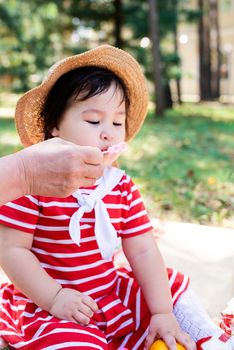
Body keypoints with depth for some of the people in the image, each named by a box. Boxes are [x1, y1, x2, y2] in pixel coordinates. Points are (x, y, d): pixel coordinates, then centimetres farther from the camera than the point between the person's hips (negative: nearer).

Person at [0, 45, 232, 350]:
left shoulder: (123, 188, -2)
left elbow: (143, 251, -2)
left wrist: (162, 312, -5)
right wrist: (54, 298, -20)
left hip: (112, 294, 6)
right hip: (47, 308, -5)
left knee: (174, 285, 10)